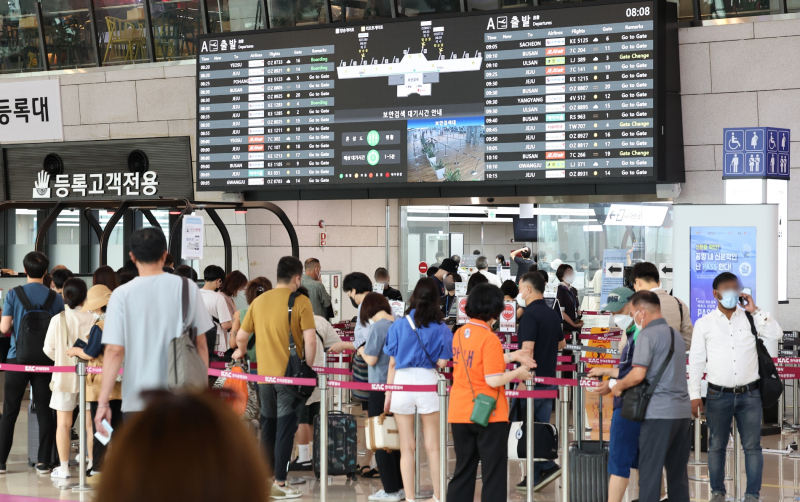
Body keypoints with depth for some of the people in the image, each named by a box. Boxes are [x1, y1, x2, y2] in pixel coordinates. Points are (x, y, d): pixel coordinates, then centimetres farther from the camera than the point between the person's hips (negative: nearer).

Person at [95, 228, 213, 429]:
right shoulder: (187, 288, -2)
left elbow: (114, 351, -9)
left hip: (138, 399, -1)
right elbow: (201, 344, 3)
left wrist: (103, 402, -5)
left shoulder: (122, 295, -6)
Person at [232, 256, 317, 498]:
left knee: (269, 425, 18)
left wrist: (240, 351, 33)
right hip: (290, 374, -5)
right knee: (286, 428, 1)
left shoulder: (259, 301, 6)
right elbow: (310, 340, -14)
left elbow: (241, 336, 12)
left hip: (264, 374, 5)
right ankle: (279, 481, 1)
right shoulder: (301, 302, -8)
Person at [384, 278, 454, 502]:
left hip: (402, 382, 1)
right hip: (428, 381, -1)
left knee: (407, 447, 7)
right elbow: (442, 363, -5)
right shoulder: (441, 328, 0)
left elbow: (392, 363, 3)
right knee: (432, 446, 9)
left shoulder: (399, 325, 2)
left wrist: (388, 394, 8)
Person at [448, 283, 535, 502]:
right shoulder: (489, 339, -16)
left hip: (460, 414, 7)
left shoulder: (460, 333, 5)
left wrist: (511, 356, 15)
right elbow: (493, 380, -20)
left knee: (463, 470, 14)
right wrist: (517, 373, -4)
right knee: (494, 473, 4)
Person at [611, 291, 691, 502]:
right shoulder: (676, 335, 16)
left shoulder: (647, 334, -9)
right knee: (678, 471, 11)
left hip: (659, 412, -7)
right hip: (683, 411, 7)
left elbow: (638, 374, -19)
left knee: (650, 471, -3)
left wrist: (618, 386, 1)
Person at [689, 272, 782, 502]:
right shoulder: (704, 323, 1)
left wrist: (755, 311, -8)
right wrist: (694, 395, -3)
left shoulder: (751, 318, 5)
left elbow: (777, 335, -6)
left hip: (749, 394, 1)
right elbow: (696, 360, 1)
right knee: (717, 446, 7)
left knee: (752, 446, 1)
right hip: (718, 395, -1)